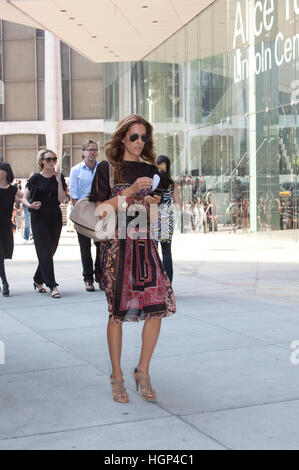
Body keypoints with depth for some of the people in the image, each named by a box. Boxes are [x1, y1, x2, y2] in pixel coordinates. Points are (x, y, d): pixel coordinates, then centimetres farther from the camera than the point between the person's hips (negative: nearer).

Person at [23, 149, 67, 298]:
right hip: (39, 218, -3)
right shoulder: (35, 178, -1)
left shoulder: (59, 177, 5)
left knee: (51, 251, 8)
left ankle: (38, 280, 27)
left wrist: (59, 181, -11)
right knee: (44, 251, -8)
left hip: (55, 218, 3)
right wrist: (30, 205, -18)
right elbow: (24, 198, 3)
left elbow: (61, 199, -5)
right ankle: (52, 286, -9)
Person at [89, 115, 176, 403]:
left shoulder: (150, 170, 15)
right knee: (118, 310, -2)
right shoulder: (107, 169, 2)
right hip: (116, 243, -4)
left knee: (158, 305, -8)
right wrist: (131, 191, -13)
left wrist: (151, 202, -2)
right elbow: (100, 210, -6)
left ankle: (142, 371, 8)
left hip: (144, 243, 4)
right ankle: (117, 377, 13)